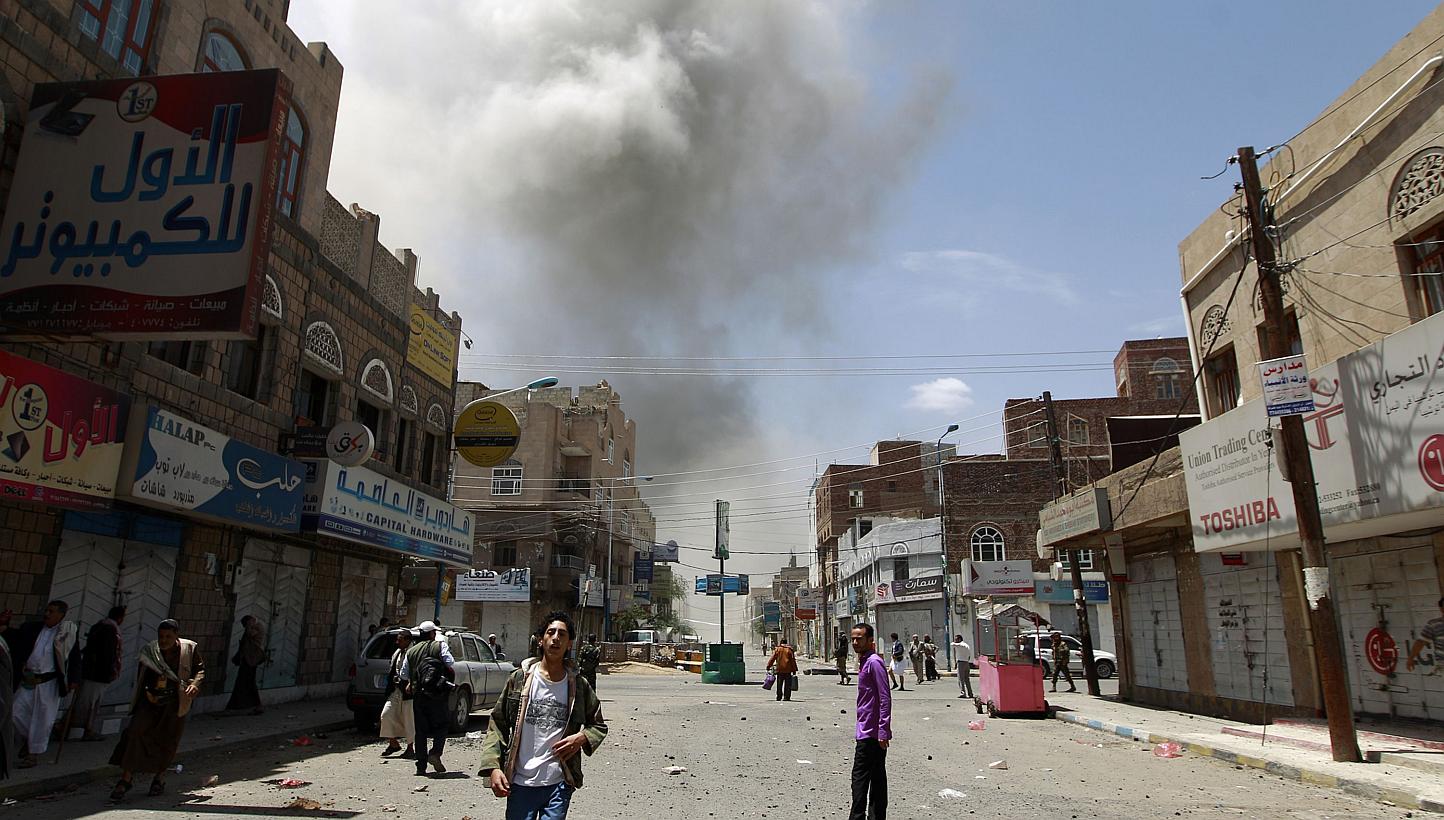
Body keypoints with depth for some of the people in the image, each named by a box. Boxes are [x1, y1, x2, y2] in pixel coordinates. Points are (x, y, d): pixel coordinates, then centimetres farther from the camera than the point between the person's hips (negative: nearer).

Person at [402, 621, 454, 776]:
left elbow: (404, 674, 14)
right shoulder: (440, 646, -1)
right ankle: (435, 753, -9)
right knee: (443, 723, 11)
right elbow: (450, 663, -11)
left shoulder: (411, 651, 12)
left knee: (420, 730, 9)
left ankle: (421, 766, 7)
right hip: (437, 694, -4)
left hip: (418, 695, 4)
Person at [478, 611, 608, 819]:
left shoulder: (579, 686, 2)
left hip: (559, 784, 0)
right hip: (520, 783, 0)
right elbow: (497, 726, 3)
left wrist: (582, 738, -7)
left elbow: (599, 725, 14)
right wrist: (493, 767, -8)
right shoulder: (519, 679, 0)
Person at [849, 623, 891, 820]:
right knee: (877, 778, 13)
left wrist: (883, 732, -22)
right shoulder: (864, 662, 15)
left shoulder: (874, 662, -15)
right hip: (869, 732, 10)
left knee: (860, 778, -7)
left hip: (870, 733, -10)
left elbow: (885, 698, -20)